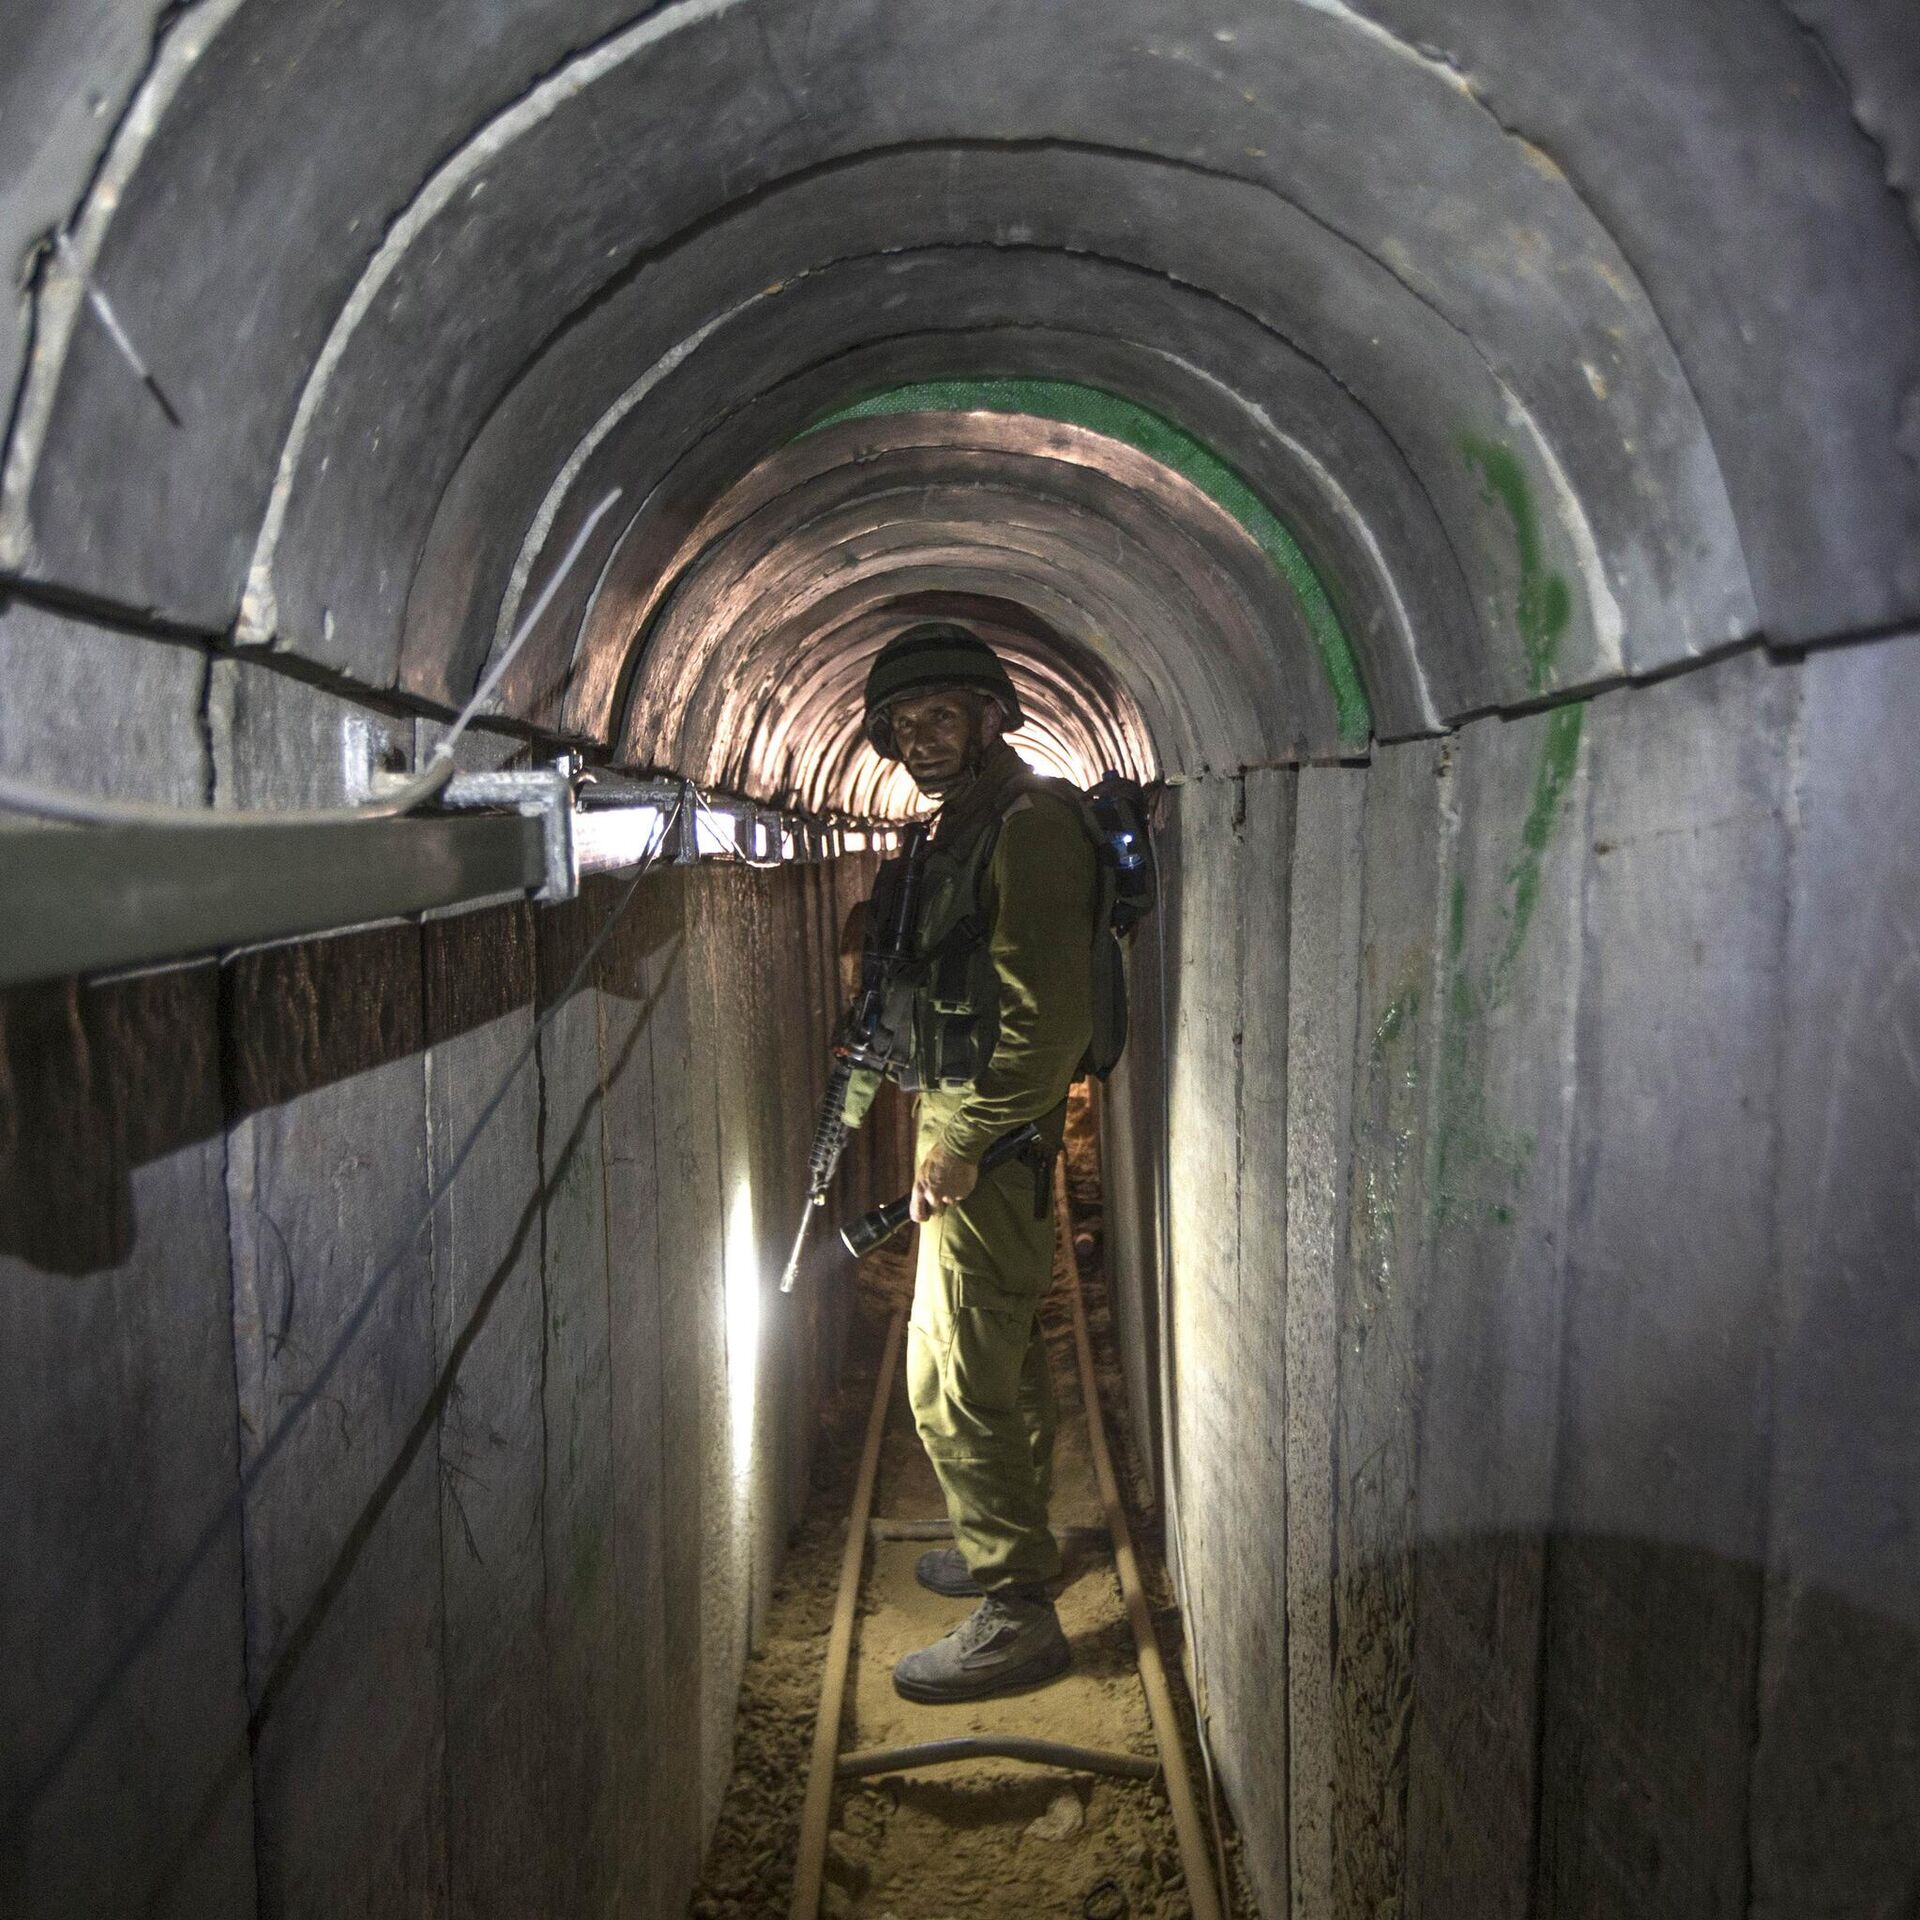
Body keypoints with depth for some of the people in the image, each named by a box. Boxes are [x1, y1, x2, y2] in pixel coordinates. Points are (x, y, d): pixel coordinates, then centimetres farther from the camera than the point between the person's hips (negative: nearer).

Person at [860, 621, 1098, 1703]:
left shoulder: (1030, 825, -18)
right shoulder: (970, 824, 14)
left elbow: (1050, 1018, -24)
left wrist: (961, 1147, -21)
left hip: (990, 1140, -10)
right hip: (975, 1129, 10)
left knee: (955, 1381, -5)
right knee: (1008, 1355, 22)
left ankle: (1017, 1614, 7)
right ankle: (1012, 1540, 38)